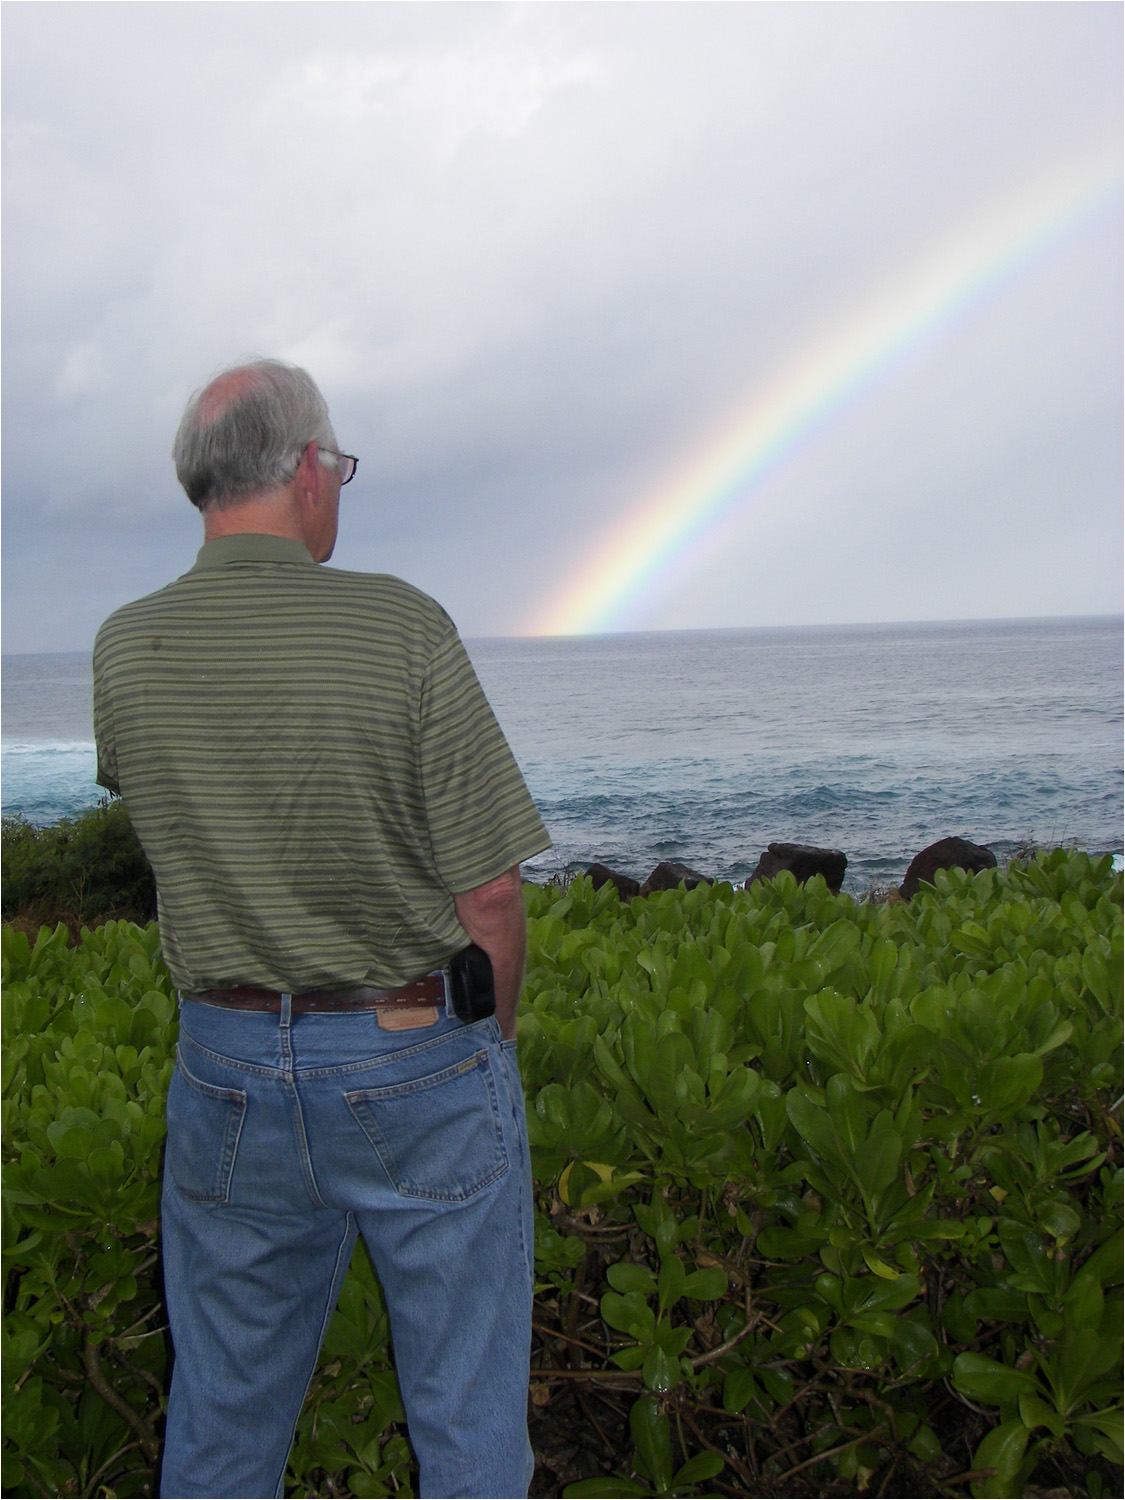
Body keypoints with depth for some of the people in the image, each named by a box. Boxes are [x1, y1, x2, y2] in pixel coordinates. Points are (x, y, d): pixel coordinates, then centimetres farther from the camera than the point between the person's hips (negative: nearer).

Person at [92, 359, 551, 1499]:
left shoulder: (125, 653, -5)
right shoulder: (402, 627, -16)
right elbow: (488, 894, -13)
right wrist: (490, 1044, 5)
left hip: (228, 1068, 4)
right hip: (421, 1063, -3)